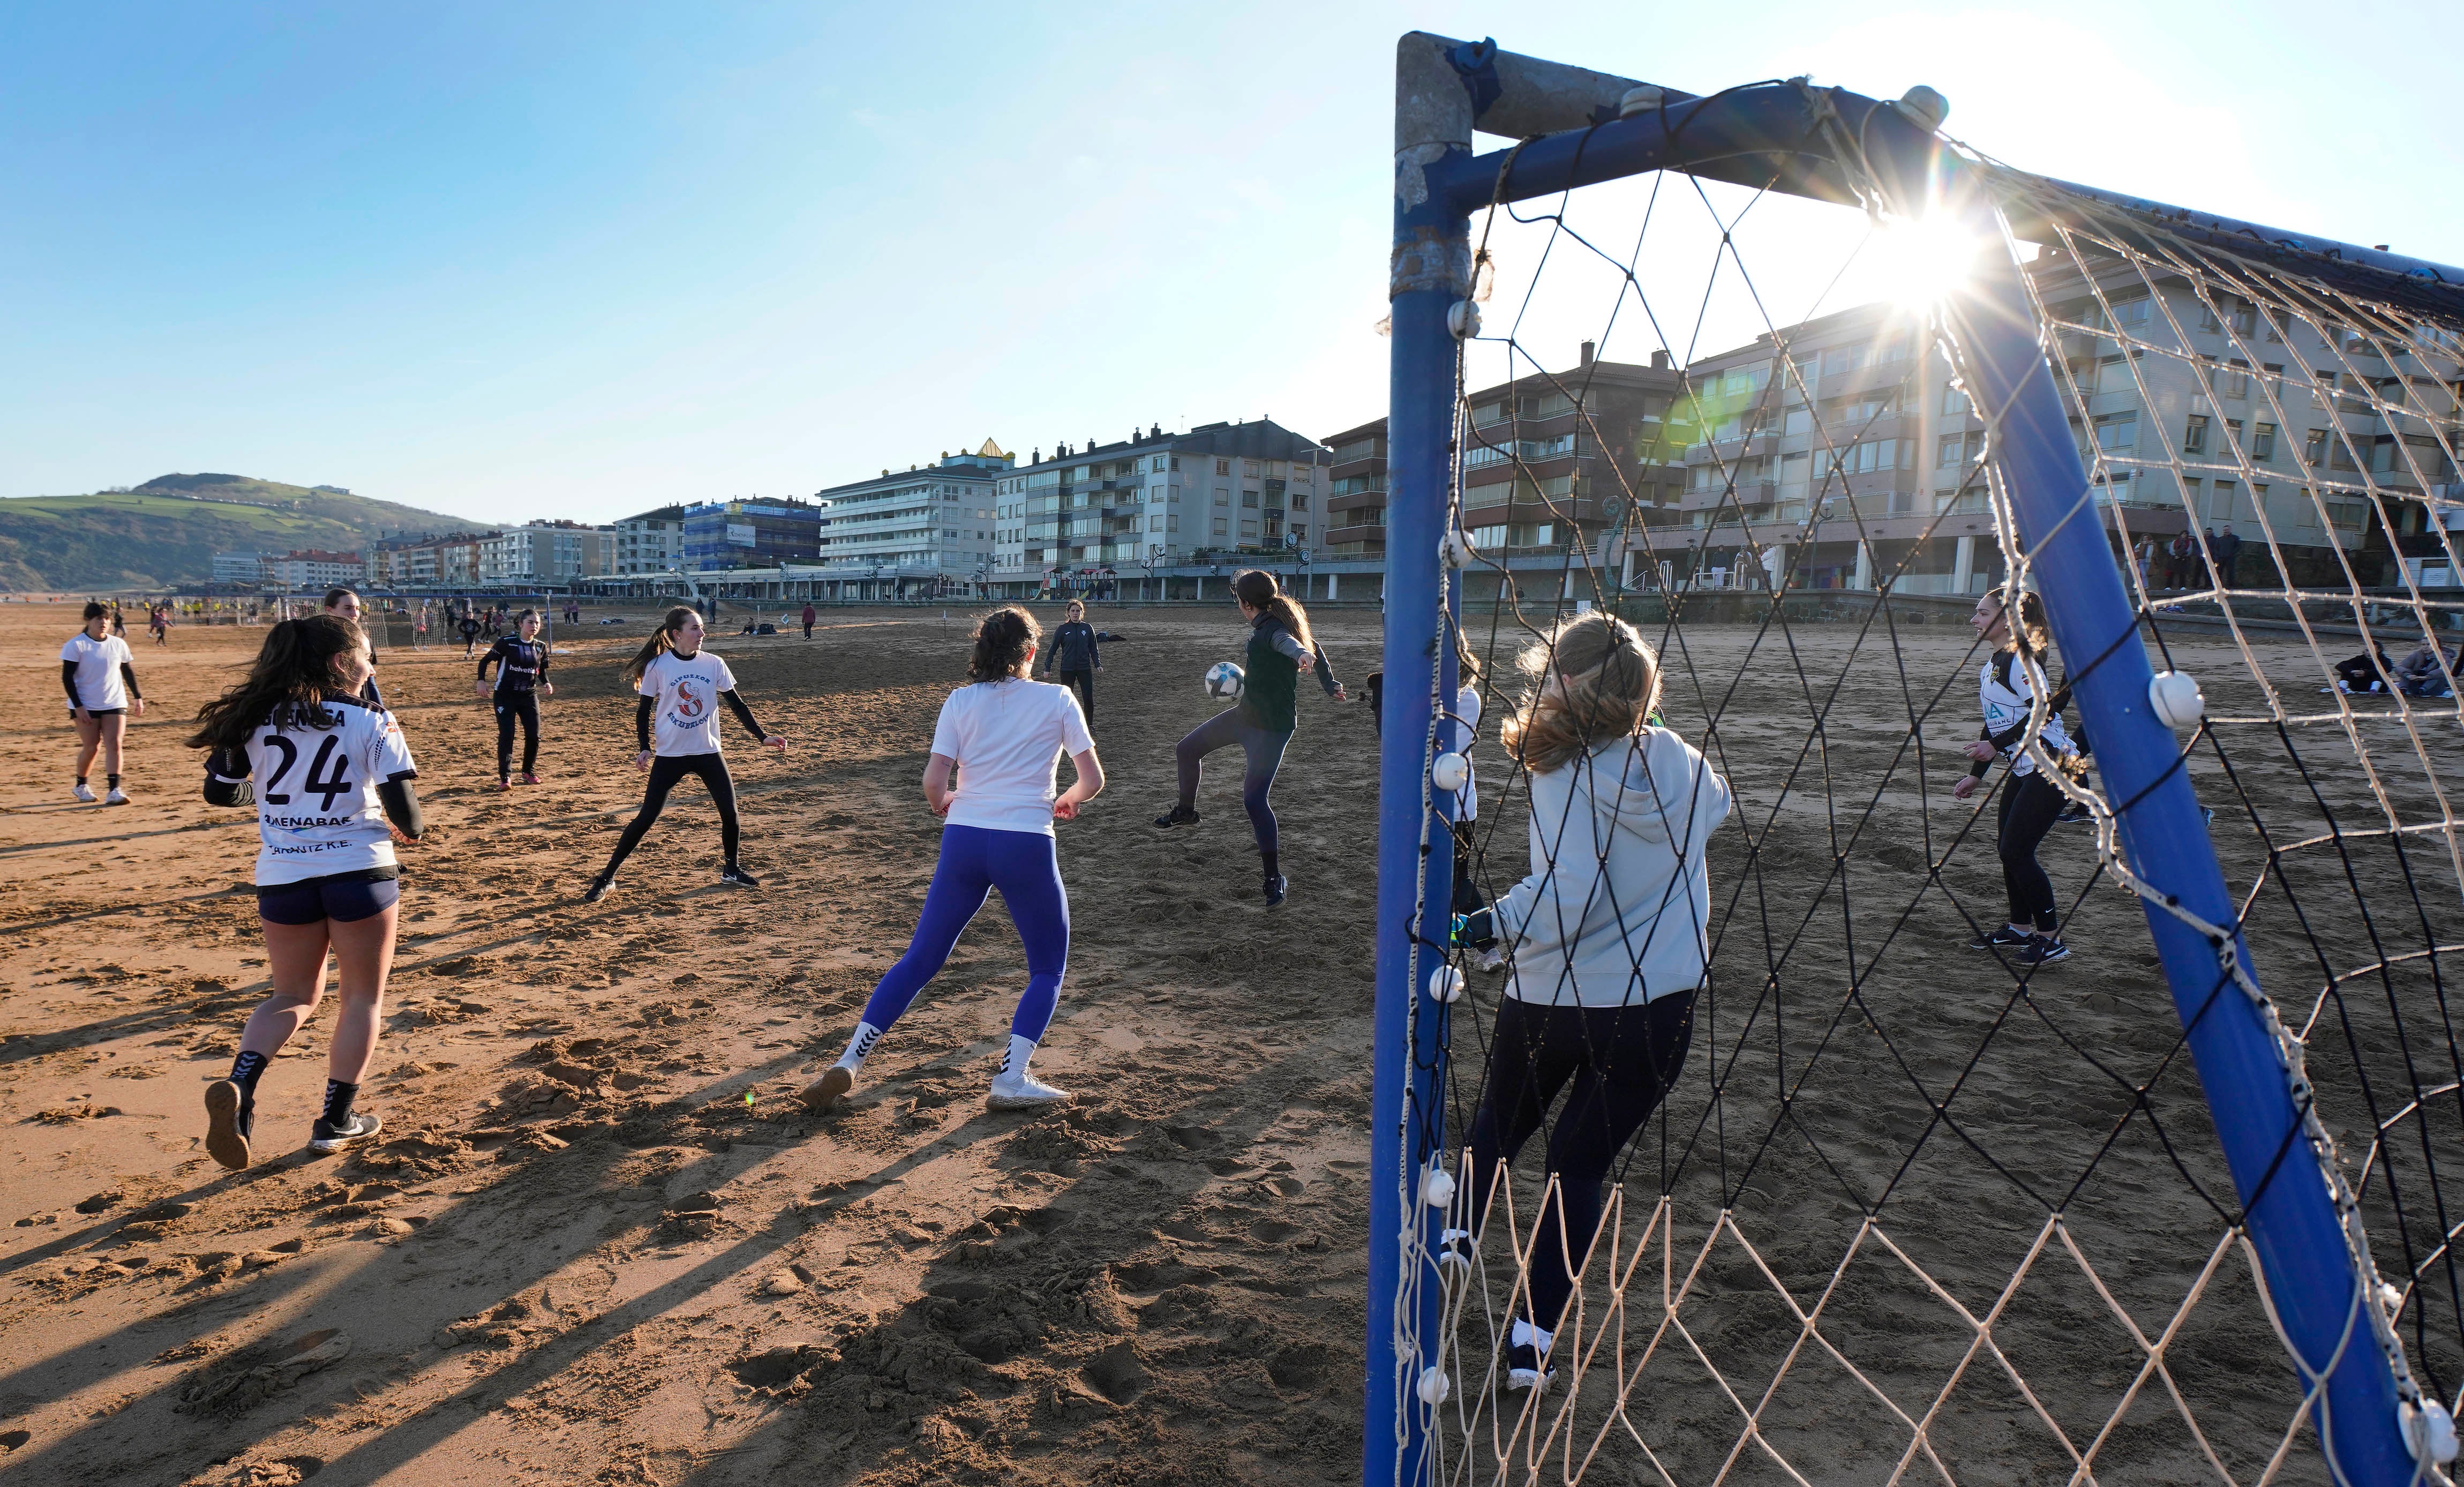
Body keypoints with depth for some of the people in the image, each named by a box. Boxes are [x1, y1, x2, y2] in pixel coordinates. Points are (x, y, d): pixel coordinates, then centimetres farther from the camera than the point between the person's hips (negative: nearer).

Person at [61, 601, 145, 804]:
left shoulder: (118, 644, 5)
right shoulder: (76, 645, -7)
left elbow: (128, 672, 17)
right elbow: (67, 677, -8)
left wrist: (137, 697, 14)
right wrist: (78, 706, -14)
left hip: (115, 704, 3)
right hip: (86, 706, -3)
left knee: (114, 744, -10)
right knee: (91, 746, 1)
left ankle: (113, 791, -14)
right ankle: (81, 786, 24)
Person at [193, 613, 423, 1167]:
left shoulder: (255, 719, 3)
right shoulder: (372, 722, -8)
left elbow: (219, 792, 11)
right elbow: (404, 810, -12)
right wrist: (409, 830, 10)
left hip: (282, 877, 4)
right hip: (360, 871, -4)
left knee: (295, 996, 20)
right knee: (364, 998, 13)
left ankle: (238, 1087, -5)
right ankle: (337, 1120, 17)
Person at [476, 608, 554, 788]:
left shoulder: (541, 647, 4)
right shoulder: (507, 643, -9)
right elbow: (485, 660, -2)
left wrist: (546, 683, -1)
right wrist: (481, 681, -15)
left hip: (529, 696, 4)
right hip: (505, 695, -4)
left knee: (534, 735, 1)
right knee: (506, 736, -9)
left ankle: (529, 772, 22)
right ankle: (505, 778, -5)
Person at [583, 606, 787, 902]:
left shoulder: (713, 664, -2)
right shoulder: (658, 666, -9)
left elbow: (736, 705, 4)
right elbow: (644, 710, -1)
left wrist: (762, 736, -1)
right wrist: (645, 748, -12)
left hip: (708, 752, 3)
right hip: (670, 754, -3)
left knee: (730, 811, 1)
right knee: (646, 817, -5)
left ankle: (731, 870, 24)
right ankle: (606, 878, 6)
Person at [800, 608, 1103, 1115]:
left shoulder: (961, 701, 5)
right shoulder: (1058, 699, 2)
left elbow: (933, 783, -3)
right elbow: (1093, 779, 1)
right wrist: (1066, 802, 22)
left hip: (963, 842, 3)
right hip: (1027, 847, -2)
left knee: (919, 959, 16)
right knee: (1048, 969, 15)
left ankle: (848, 1063, 12)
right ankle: (1011, 1079, 2)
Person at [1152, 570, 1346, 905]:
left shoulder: (1270, 629, -25)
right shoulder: (1275, 623, 3)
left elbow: (1286, 640, -49)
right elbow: (1314, 647, 15)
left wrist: (1299, 653, -72)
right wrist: (1331, 686, 21)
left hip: (1273, 727, -10)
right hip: (1246, 714, 10)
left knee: (1253, 799, -14)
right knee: (1186, 750, 18)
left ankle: (1275, 877, -1)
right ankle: (1186, 812, 42)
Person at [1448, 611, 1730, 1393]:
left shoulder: (1565, 776, -16)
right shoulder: (1683, 765, -3)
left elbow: (1566, 896, -26)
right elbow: (1714, 807, 21)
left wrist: (1491, 925, -16)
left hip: (1550, 1002, -3)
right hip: (1657, 1015, 3)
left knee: (1498, 1125, 24)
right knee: (1581, 1166, 12)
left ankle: (1464, 1241, 43)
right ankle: (1534, 1339, 15)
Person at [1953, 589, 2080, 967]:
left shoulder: (2021, 659, -16)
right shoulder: (1991, 665, 14)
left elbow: (2044, 711, -24)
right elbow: (1995, 722, 20)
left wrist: (1997, 744, -23)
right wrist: (1975, 773, 19)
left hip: (2050, 765, -10)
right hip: (2022, 767, 10)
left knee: (2017, 851, -10)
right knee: (2007, 850, 12)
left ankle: (2051, 939, 0)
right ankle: (2021, 929, 26)